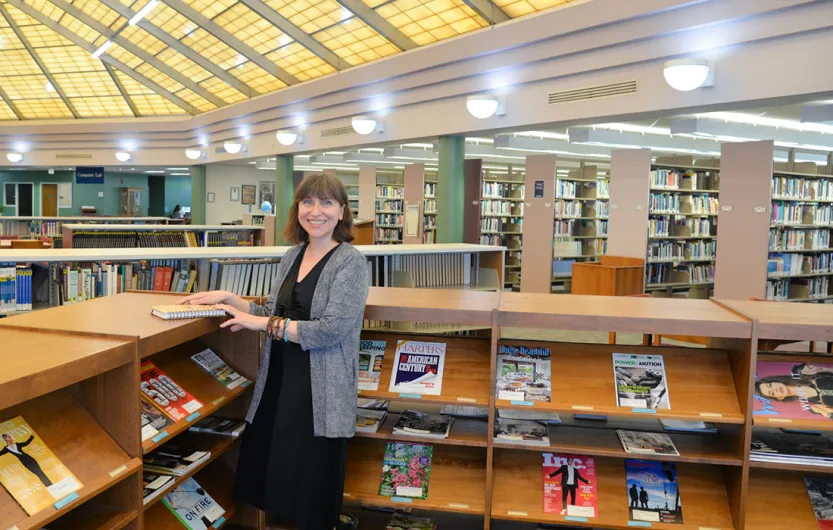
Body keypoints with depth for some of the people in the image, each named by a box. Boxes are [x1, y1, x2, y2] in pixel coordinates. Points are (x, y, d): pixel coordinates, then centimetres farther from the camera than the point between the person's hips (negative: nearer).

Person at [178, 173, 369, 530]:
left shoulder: (351, 262, -12)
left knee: (310, 500, 6)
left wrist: (263, 323, -18)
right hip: (277, 383, 7)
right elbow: (274, 315, 15)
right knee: (266, 474, 16)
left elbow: (332, 329, -21)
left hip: (320, 394, -6)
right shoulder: (293, 255, 9)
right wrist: (229, 299, 3)